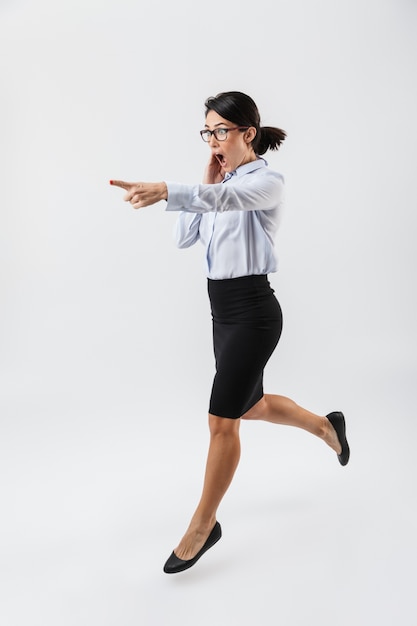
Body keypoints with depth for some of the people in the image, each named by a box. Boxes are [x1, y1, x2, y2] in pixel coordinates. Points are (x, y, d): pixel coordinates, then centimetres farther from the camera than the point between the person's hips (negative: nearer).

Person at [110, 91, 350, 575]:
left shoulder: (266, 182, -12)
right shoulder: (221, 184, 13)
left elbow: (226, 198, -36)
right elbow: (184, 238, 6)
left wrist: (164, 190, -53)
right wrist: (206, 182, -2)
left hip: (252, 312, -9)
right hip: (223, 311, 9)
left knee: (222, 420, -4)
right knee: (249, 406, 22)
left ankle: (202, 525, 14)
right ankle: (326, 426, 47)